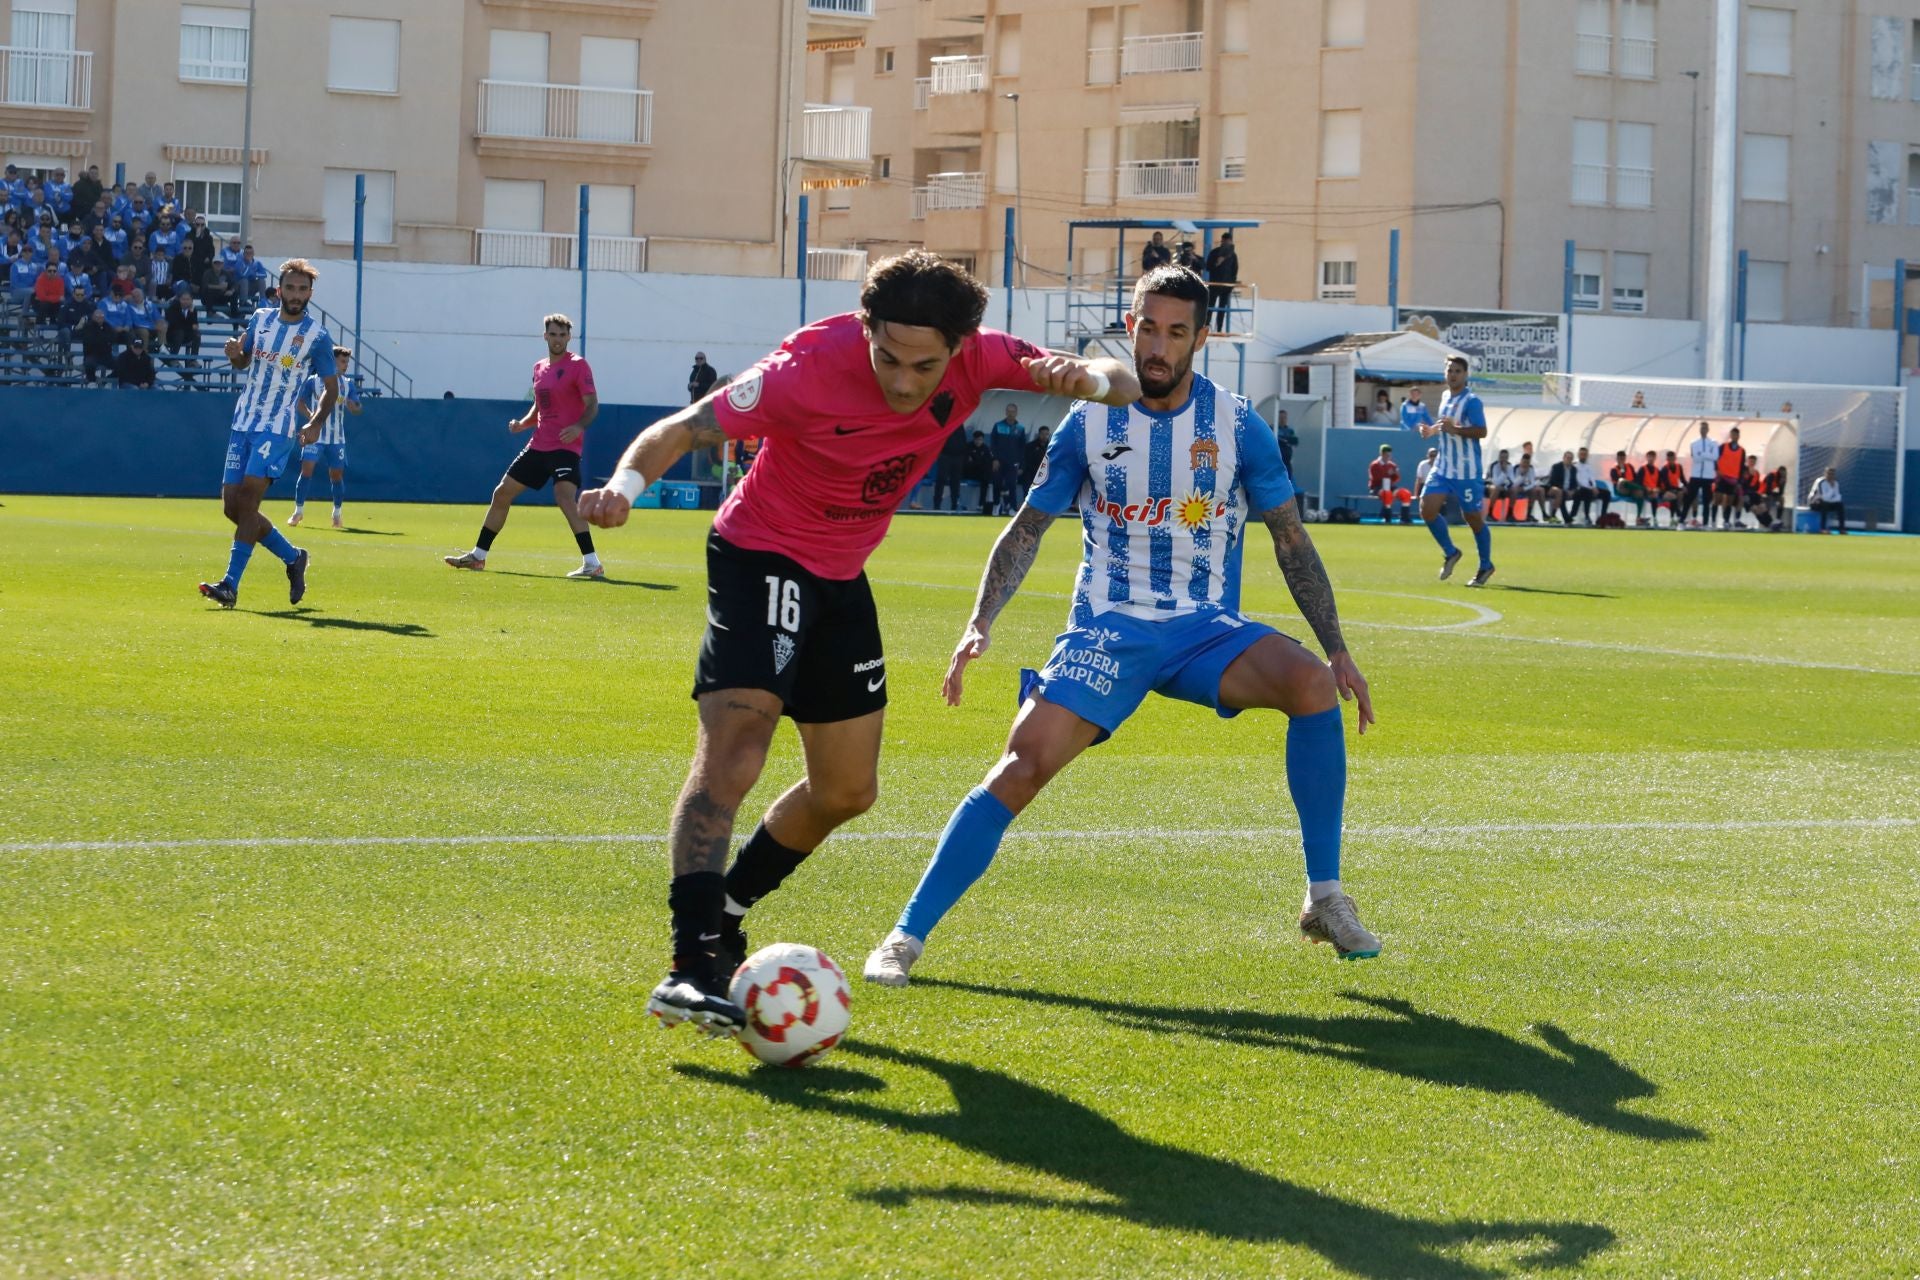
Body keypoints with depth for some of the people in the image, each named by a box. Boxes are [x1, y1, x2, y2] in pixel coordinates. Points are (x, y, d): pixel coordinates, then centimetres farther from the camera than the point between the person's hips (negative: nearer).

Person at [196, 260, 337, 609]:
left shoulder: (317, 336, -6)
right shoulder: (260, 319, 7)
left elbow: (330, 387, 1)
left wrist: (316, 423, -16)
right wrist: (235, 353, -3)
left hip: (277, 428, -6)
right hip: (243, 423, 6)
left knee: (248, 498, -19)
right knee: (232, 505, 3)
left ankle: (230, 585, -19)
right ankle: (293, 558, 22)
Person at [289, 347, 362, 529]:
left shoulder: (347, 384, 5)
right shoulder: (313, 380, -3)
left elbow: (357, 410, 4)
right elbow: (299, 403, 4)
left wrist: (350, 405, -19)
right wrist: (311, 415, -14)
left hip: (337, 438, 3)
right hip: (315, 435, -3)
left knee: (337, 474, 5)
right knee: (306, 470, -11)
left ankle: (337, 514, 19)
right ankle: (298, 511, 0)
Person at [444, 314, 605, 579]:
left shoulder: (578, 366, -6)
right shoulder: (539, 368, 15)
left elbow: (592, 405, -12)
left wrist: (579, 426, -31)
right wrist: (523, 423, 6)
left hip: (566, 447, -8)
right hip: (538, 445, 8)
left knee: (565, 498, -27)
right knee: (501, 493, 10)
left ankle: (592, 563, -26)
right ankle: (477, 556, 22)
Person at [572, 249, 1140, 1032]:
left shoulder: (975, 361, -15)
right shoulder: (811, 368, -29)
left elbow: (1123, 386, -9)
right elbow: (685, 429, -26)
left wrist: (1087, 377, -34)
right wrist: (626, 484, -46)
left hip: (840, 580, 7)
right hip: (762, 557, -7)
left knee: (847, 791, 13)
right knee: (735, 749, -26)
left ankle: (721, 921, 31)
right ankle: (690, 966, -31)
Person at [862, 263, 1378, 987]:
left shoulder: (1238, 427, -2)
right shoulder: (1089, 426, -2)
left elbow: (1291, 542, 5)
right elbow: (1027, 529, 6)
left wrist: (1338, 651, -1)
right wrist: (980, 624, -7)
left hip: (1207, 628, 1)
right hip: (1107, 628, -1)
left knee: (1314, 686, -28)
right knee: (1023, 767, -21)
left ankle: (1325, 901, -15)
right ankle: (906, 937, -12)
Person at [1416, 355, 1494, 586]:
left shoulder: (1471, 401, -13)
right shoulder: (1445, 397, 12)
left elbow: (1481, 431, -21)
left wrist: (1455, 429, -32)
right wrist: (1433, 430, 9)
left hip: (1467, 471, -7)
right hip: (1443, 468, 7)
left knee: (1473, 517, 2)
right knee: (1427, 508, -6)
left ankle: (1485, 566, 18)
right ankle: (1450, 553, 13)